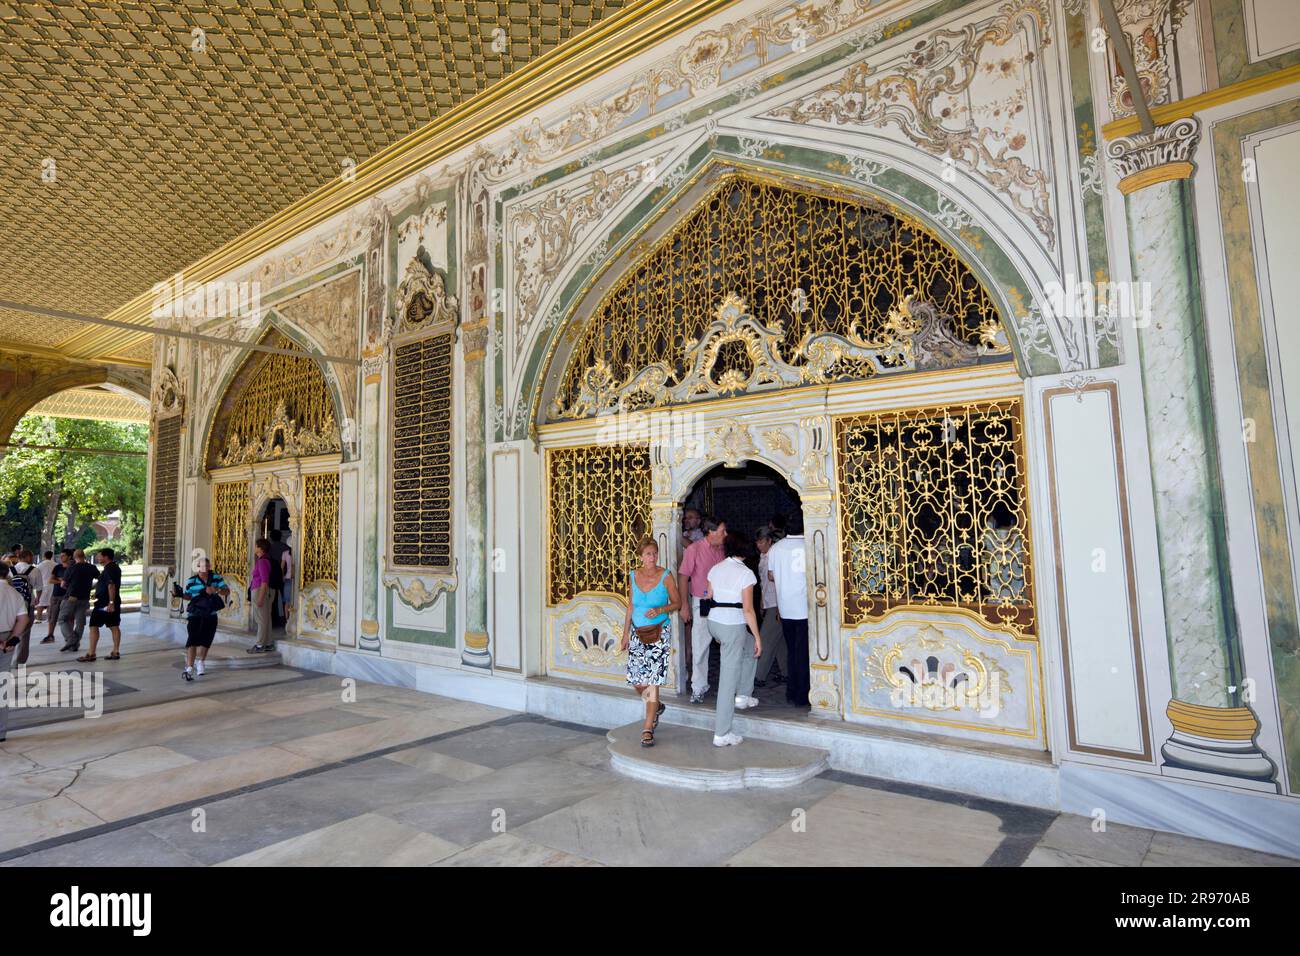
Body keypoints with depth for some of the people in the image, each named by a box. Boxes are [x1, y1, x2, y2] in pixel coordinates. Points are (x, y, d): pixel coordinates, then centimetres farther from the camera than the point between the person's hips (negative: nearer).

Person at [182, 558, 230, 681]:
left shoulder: (216, 578, -3)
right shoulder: (192, 581, -6)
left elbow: (227, 591, -5)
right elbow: (188, 595, 7)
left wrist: (216, 590, -23)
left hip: (211, 615, 2)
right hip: (195, 614, -2)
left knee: (206, 640, 11)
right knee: (193, 640, -16)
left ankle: (200, 663, 37)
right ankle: (189, 668, -18)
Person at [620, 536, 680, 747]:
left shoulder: (665, 576, -8)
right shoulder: (633, 576, 2)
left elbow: (677, 602, 0)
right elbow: (630, 607, 11)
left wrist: (660, 610, -17)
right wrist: (625, 634, 11)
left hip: (659, 633, -4)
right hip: (638, 633, 4)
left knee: (653, 681, -6)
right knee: (636, 681, 6)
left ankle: (648, 730, 4)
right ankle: (656, 706, 36)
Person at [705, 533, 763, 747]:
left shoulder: (715, 569, 8)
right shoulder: (745, 573, -10)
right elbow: (748, 610, -13)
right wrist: (758, 637, -4)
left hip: (713, 621, 7)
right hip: (734, 624, -7)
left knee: (750, 648, 31)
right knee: (729, 677, -1)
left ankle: (743, 696, 32)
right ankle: (721, 734, 4)